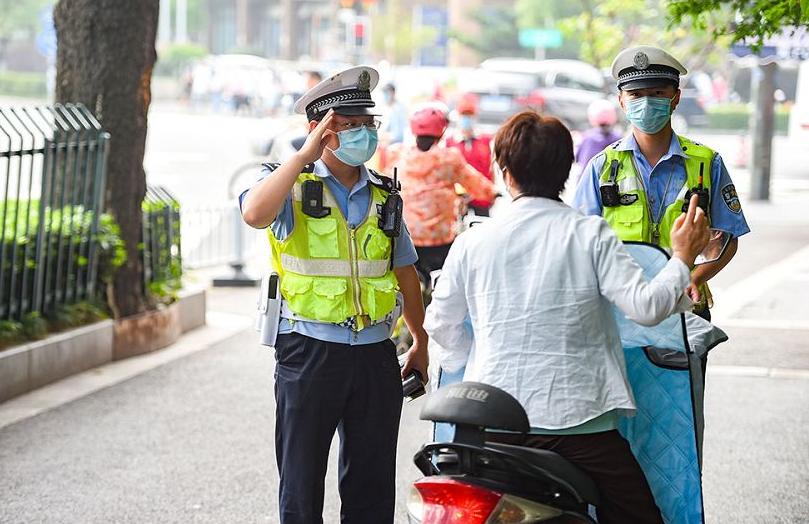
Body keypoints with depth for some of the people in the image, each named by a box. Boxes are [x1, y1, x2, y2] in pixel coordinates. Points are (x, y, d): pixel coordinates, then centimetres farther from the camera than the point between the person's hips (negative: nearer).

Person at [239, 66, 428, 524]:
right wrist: (307, 153, -23)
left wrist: (420, 342, 23)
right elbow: (255, 214, -27)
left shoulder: (383, 194, 12)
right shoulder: (293, 185, -3)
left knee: (373, 486, 9)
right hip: (310, 353, -4)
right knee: (302, 487, 3)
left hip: (375, 356, 4)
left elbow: (405, 271, 22)